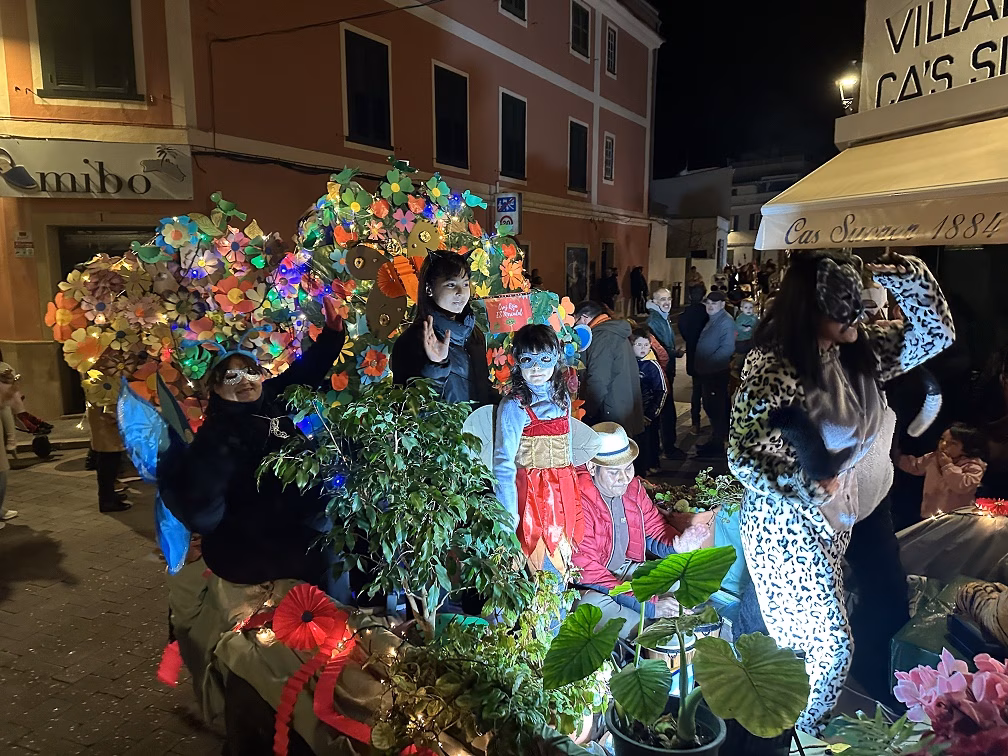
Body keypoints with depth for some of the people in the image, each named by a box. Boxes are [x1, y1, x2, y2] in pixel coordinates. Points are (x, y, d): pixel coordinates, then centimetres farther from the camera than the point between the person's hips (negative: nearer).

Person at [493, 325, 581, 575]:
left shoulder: (562, 399, 7)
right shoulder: (513, 407, -13)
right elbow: (503, 464, -16)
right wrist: (509, 517, -21)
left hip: (564, 490, 6)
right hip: (532, 491, -6)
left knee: (563, 562, 13)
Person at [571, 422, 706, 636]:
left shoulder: (633, 487, -2)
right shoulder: (579, 501, -26)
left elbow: (655, 532, 10)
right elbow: (587, 571, -27)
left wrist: (676, 546, -17)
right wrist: (650, 606, -28)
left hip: (627, 569, 7)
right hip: (589, 589, -7)